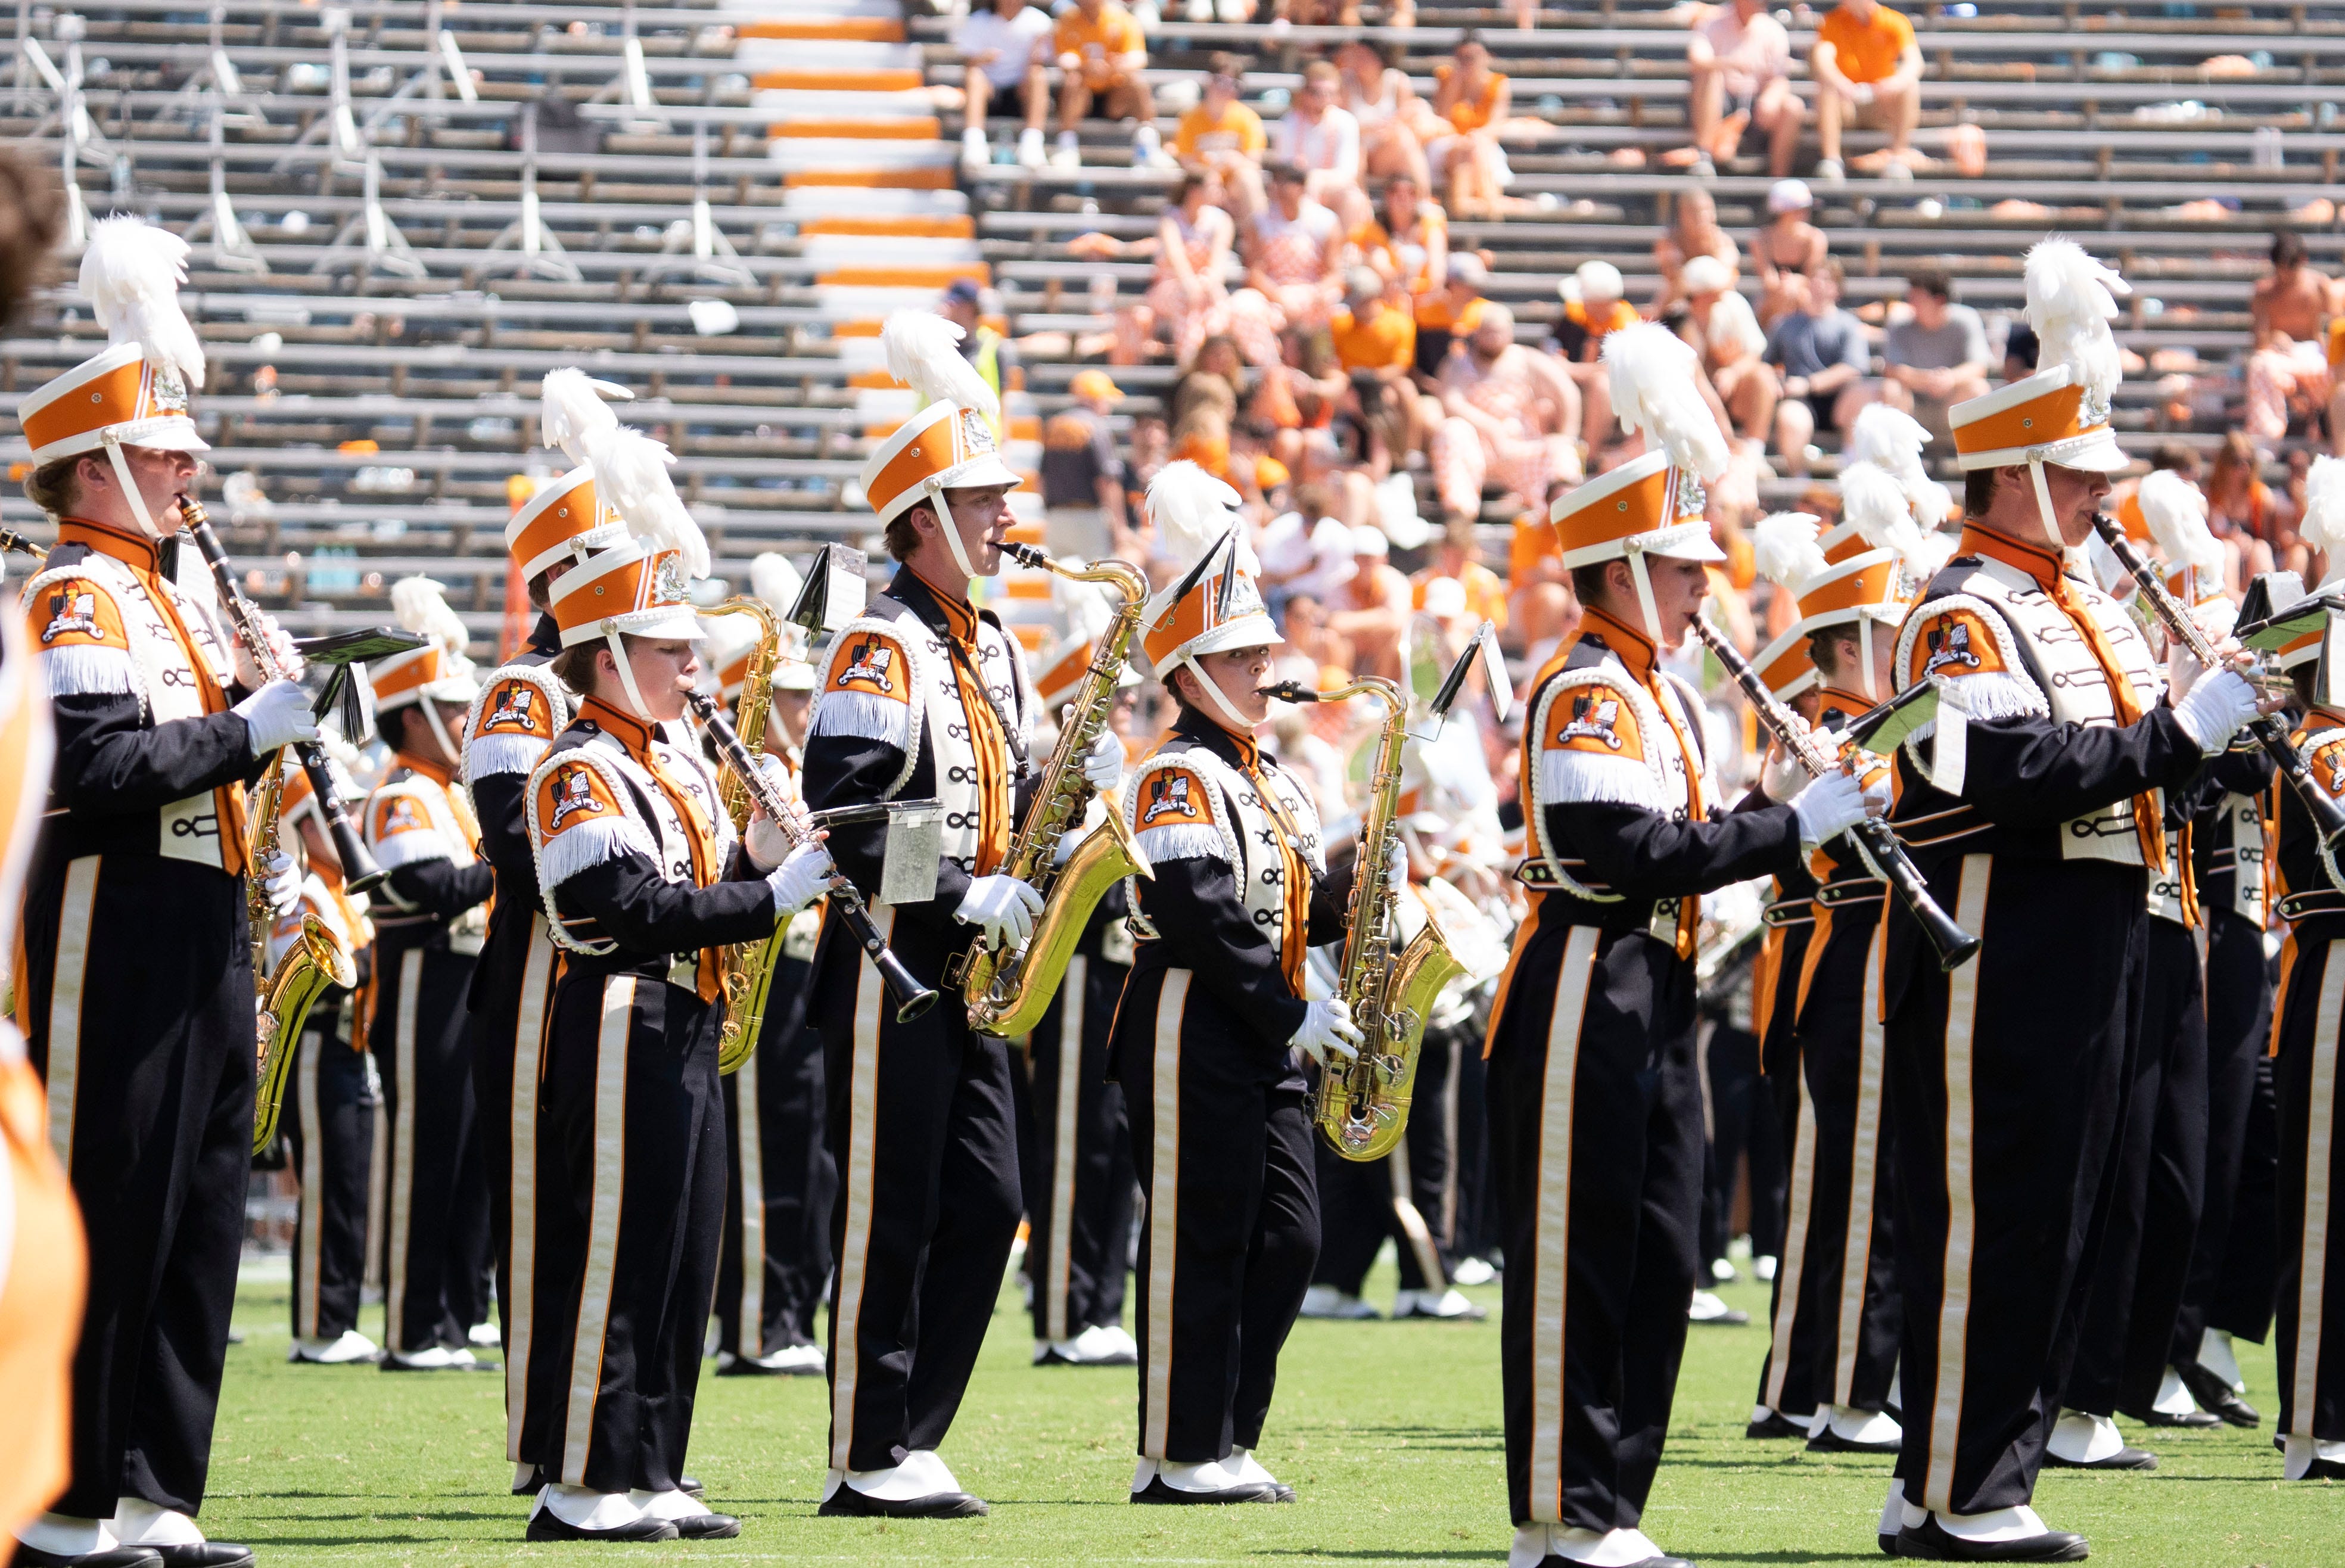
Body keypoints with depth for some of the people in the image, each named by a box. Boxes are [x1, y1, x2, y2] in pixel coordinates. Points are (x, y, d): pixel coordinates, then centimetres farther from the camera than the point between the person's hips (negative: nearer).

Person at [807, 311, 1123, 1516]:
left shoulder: (992, 650, 16)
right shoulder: (879, 649, -13)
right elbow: (847, 822, -21)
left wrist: (1078, 783, 1)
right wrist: (967, 898, -22)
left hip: (965, 971, 9)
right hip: (892, 965, -9)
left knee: (984, 1208, 7)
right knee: (890, 1218, -5)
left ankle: (912, 1441, 13)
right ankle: (866, 1462, 0)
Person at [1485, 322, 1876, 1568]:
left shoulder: (1661, 695, 18)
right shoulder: (1585, 695, -14)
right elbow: (1629, 850, -24)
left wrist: (1792, 820, 6)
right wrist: (1791, 829, -21)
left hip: (1653, 1001, 10)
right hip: (1585, 1003, -10)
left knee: (1653, 1265, 10)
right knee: (1574, 1263, -7)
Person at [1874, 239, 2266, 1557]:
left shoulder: (2088, 612, 19)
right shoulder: (1963, 619, -11)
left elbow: (2143, 766, 21)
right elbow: (2018, 769, -25)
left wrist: (2232, 733, 1)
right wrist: (2179, 734, -24)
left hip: (2093, 952, 10)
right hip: (1996, 960, -10)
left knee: (2061, 1222, 11)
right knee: (1988, 1225, -6)